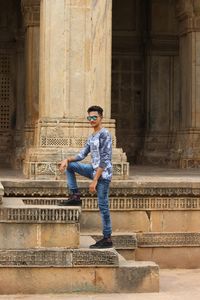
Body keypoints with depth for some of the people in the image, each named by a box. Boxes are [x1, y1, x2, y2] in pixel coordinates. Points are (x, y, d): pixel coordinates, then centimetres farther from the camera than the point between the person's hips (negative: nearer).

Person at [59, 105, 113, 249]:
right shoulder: (92, 137, 14)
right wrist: (67, 159, -3)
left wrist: (95, 180, -22)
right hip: (94, 169, 9)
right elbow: (82, 155, 16)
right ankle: (75, 196, 10)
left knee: (103, 206, -7)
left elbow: (104, 160, -20)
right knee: (70, 165, 12)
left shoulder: (105, 134, -15)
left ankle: (107, 239, -2)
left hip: (103, 173, -9)